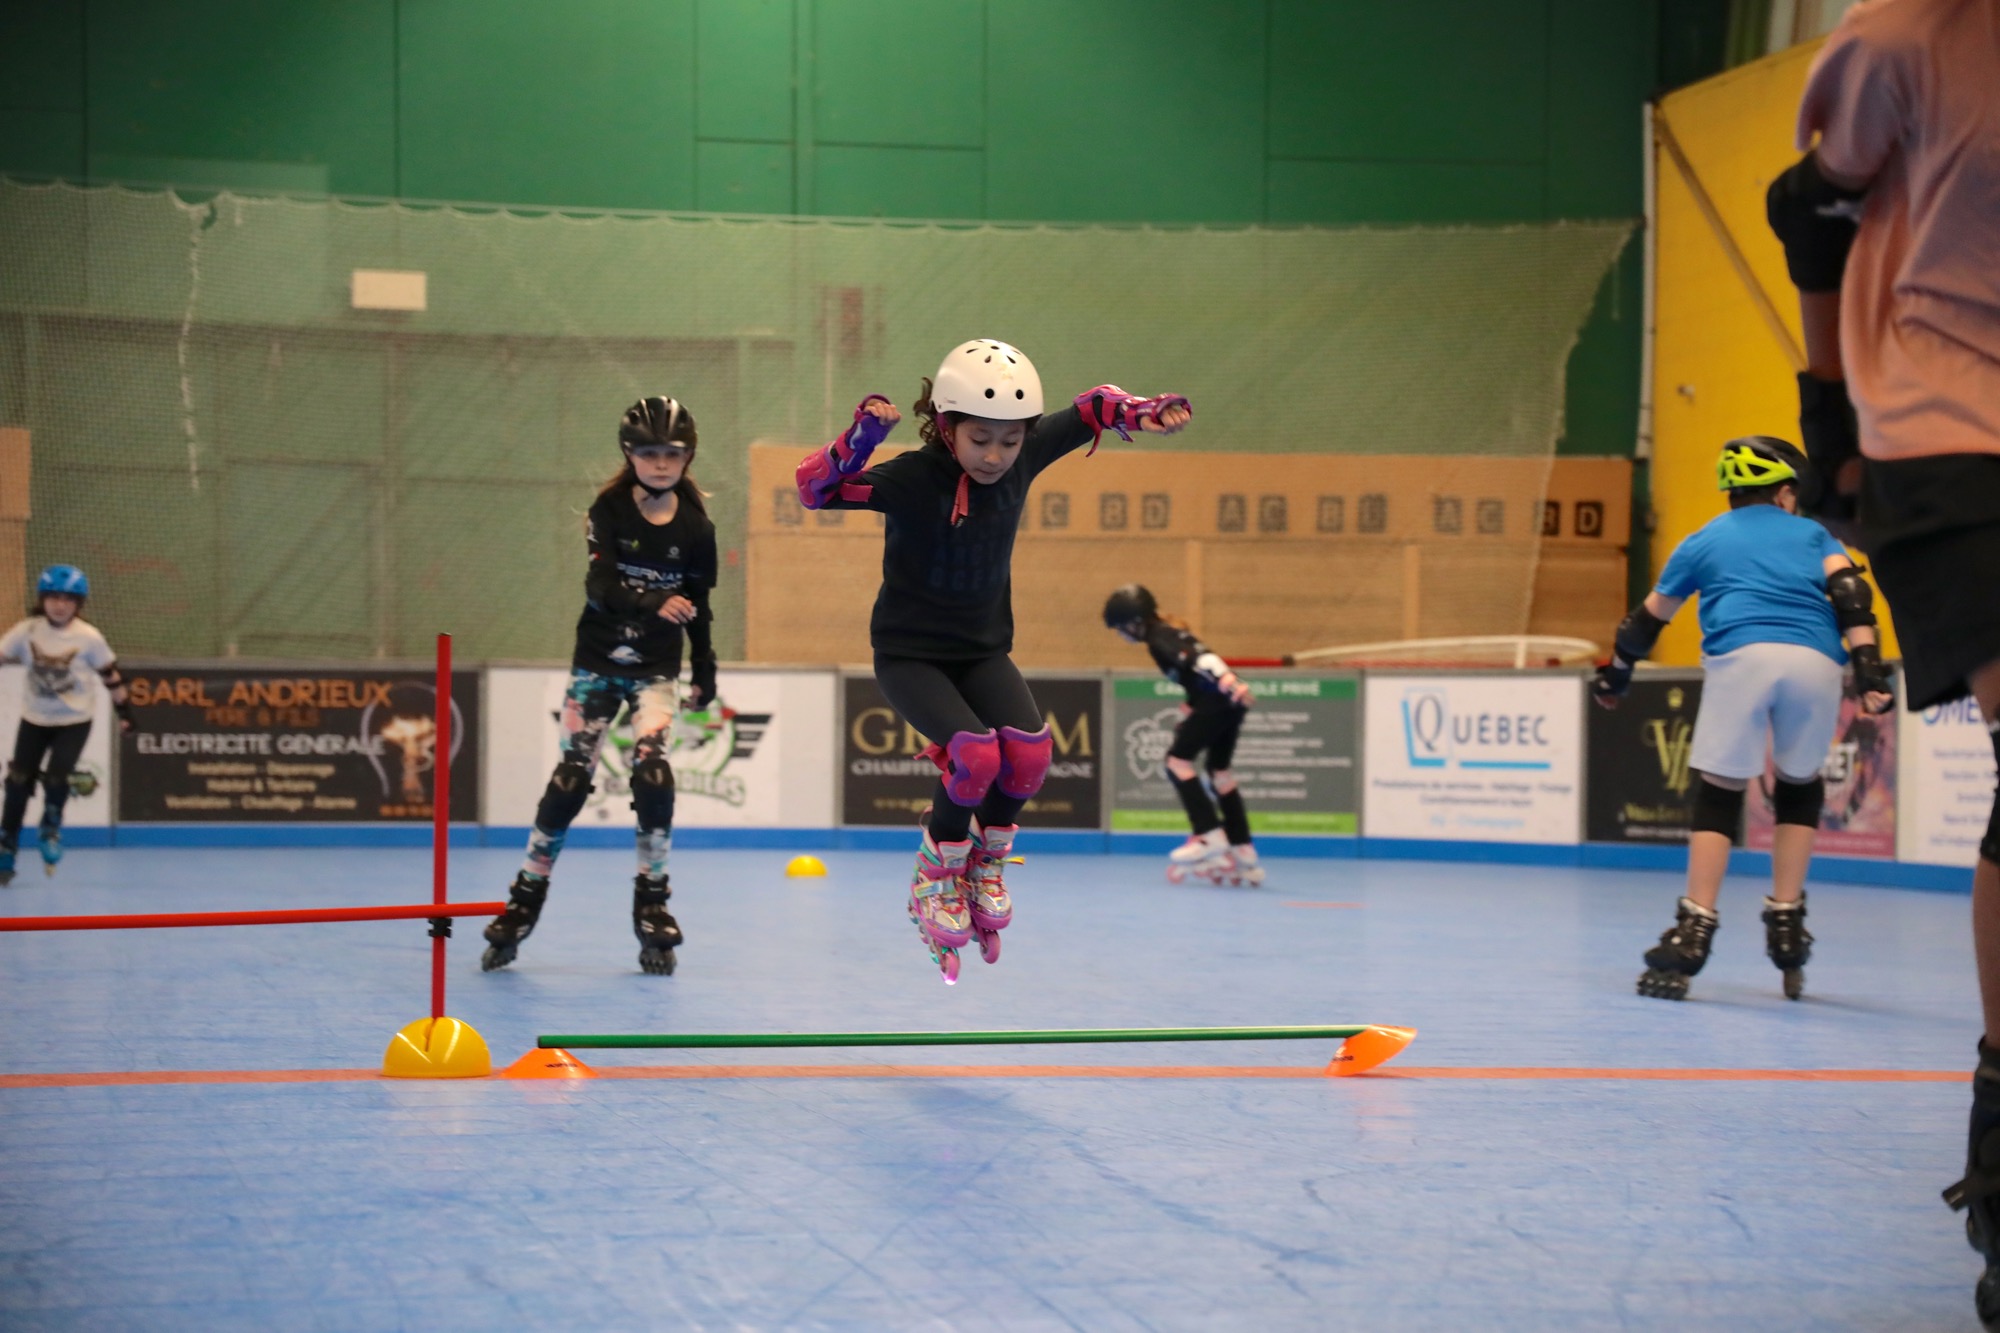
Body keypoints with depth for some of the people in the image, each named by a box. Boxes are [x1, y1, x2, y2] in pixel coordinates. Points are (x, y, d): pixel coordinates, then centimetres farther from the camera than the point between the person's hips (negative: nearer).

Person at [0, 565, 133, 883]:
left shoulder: (89, 637, -11)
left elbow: (110, 675, -3)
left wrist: (124, 711, 1)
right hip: (35, 718, 2)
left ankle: (51, 831, 14)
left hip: (75, 720, -2)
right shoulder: (26, 631, -9)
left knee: (56, 778, -16)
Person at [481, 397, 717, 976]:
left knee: (651, 766, -18)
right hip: (597, 661, 0)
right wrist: (652, 603, -37)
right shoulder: (609, 510, -7)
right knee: (571, 775, -3)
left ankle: (651, 905, -6)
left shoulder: (695, 526, -2)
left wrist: (704, 667, 12)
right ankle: (525, 898, 9)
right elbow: (600, 585, -20)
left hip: (656, 668, 1)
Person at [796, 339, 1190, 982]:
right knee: (975, 754, -28)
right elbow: (816, 489, -32)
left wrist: (1141, 413, -15)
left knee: (1029, 749, -22)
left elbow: (1090, 410, 6)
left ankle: (988, 861, 8)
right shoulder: (910, 479, -22)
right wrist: (858, 440, -49)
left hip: (984, 648, 5)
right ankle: (934, 880, -1)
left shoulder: (1023, 460, -8)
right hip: (909, 653, -5)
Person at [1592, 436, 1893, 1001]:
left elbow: (1650, 618, 35)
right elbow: (1849, 594, 8)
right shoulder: (1812, 534, 27)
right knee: (1800, 785, 20)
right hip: (1815, 659, 1)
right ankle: (1786, 925, 16)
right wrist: (1869, 668, -2)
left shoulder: (1704, 541, 28)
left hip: (1741, 656, -1)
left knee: (1720, 791, 4)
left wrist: (1614, 673, 49)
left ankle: (1695, 931, -7)